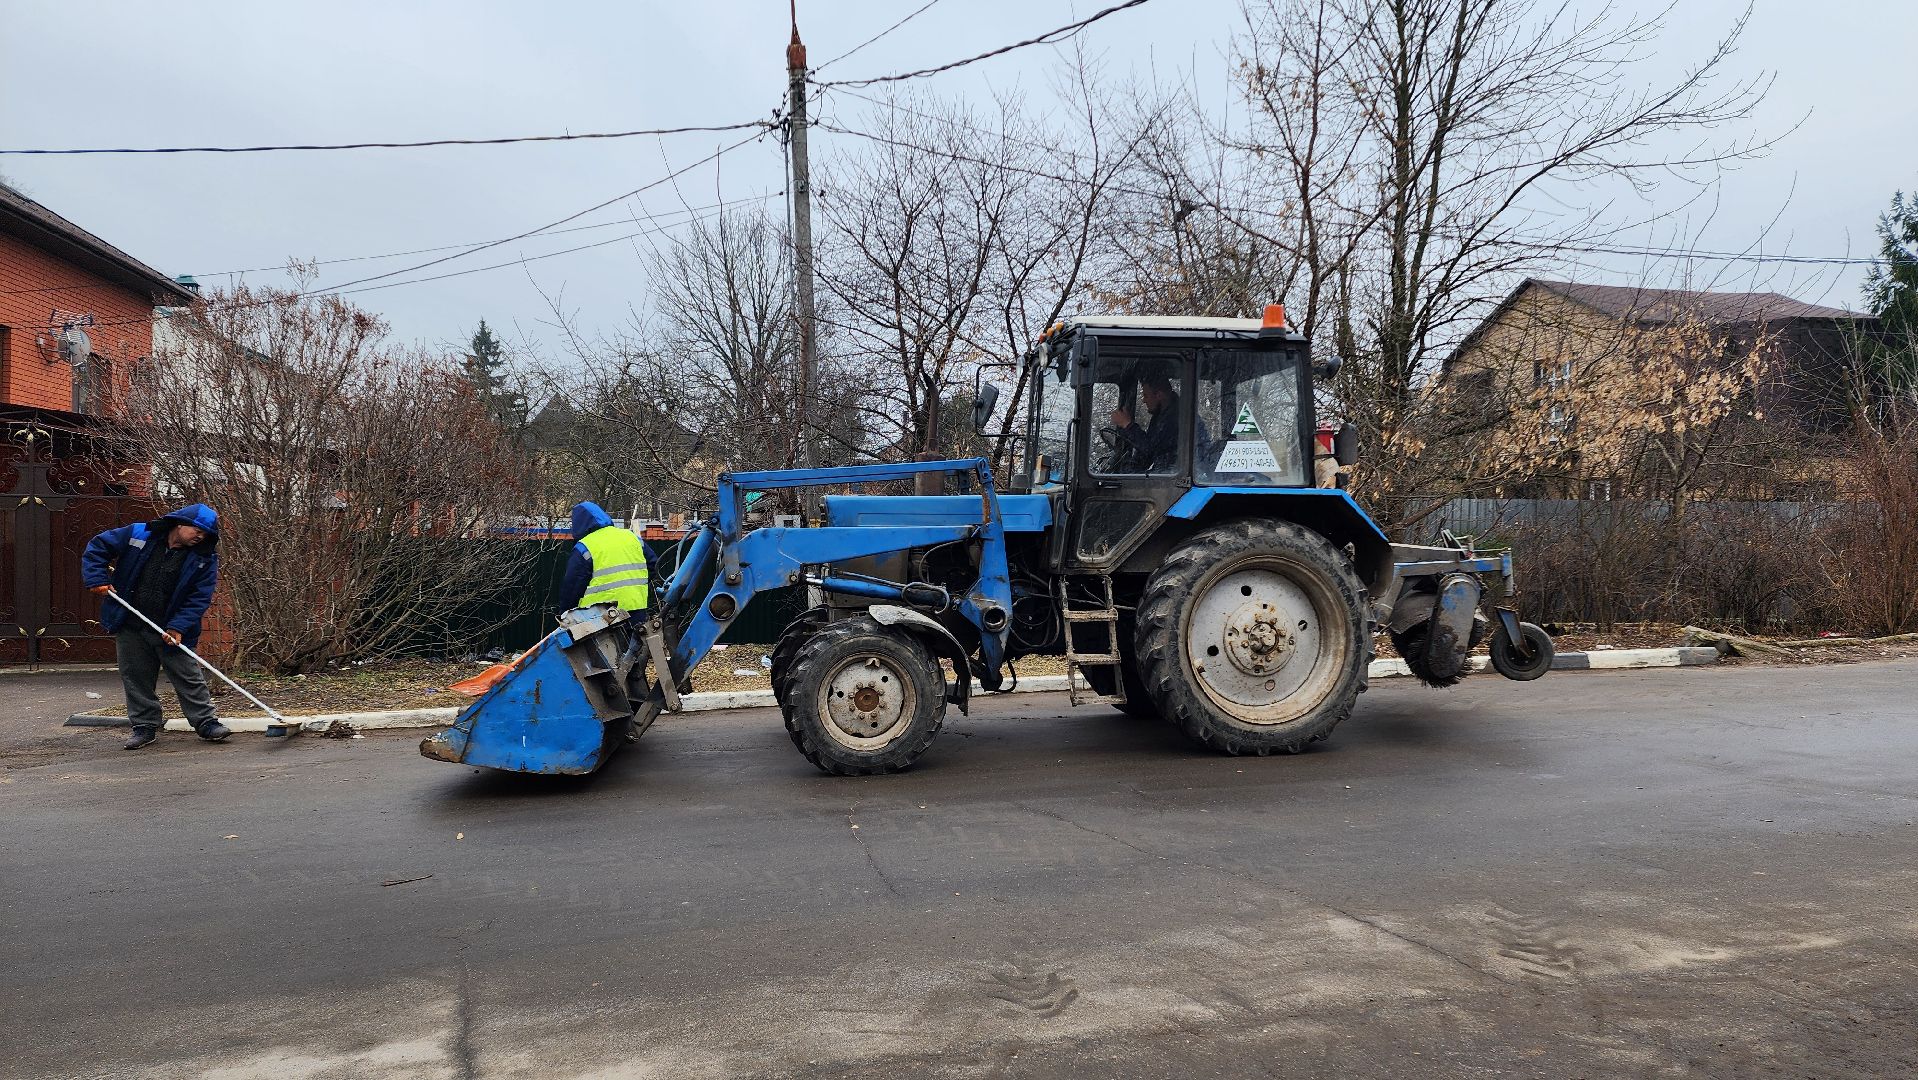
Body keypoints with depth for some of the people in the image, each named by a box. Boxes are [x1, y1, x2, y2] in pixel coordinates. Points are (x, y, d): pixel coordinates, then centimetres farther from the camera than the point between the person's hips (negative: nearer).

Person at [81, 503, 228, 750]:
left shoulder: (205, 559, -5)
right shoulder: (137, 534, -4)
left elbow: (200, 598, -9)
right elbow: (97, 547, 5)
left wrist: (178, 627, -19)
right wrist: (97, 579, -7)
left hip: (171, 630, -1)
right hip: (130, 627, 1)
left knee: (188, 676, 0)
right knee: (136, 677, 8)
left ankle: (206, 722, 8)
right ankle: (145, 726, 20)